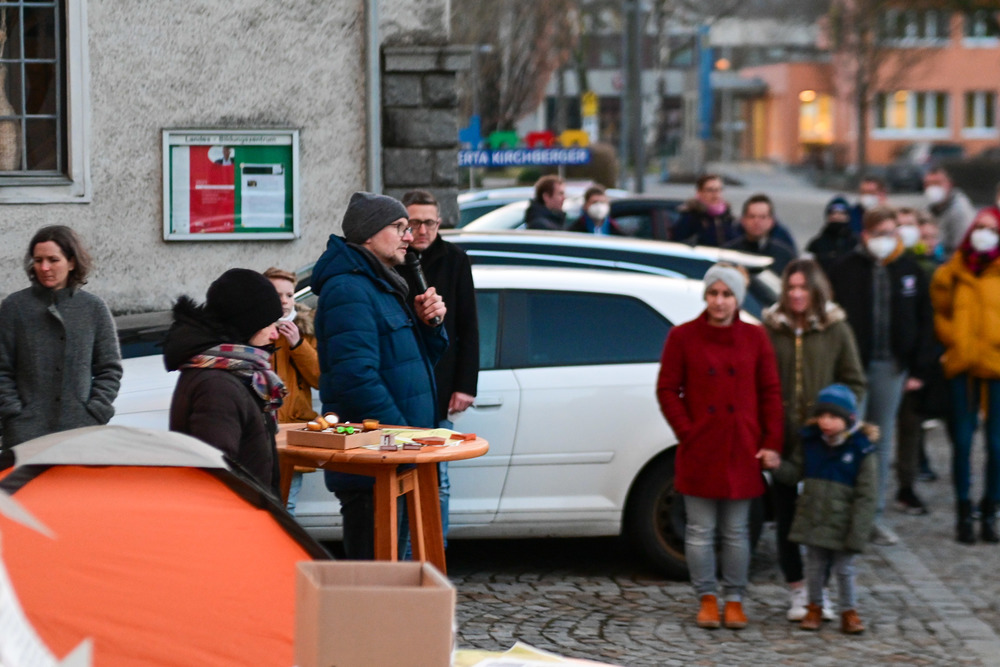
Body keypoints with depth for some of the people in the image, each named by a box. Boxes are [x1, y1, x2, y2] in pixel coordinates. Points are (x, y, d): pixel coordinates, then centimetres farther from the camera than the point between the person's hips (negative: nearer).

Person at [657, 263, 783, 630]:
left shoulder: (754, 337, 4)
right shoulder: (683, 337, 0)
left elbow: (770, 392, 5)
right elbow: (667, 390, 0)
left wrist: (771, 444, -1)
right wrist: (687, 432, -8)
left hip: (741, 451, 1)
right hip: (699, 450, -1)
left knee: (736, 532, 6)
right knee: (701, 531, 3)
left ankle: (734, 600, 15)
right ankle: (707, 599, 14)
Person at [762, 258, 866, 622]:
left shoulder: (836, 329, 2)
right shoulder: (770, 329, 2)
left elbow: (854, 383, 7)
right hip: (783, 438, 0)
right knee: (786, 516, 5)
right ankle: (797, 591, 17)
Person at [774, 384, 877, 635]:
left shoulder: (861, 450, -13)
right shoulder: (811, 442, -1)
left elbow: (866, 495, -12)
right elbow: (796, 471, 10)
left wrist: (858, 533, -14)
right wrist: (777, 465, -12)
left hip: (842, 526, -3)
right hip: (813, 520, 4)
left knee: (844, 569, 8)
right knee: (814, 566, 14)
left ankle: (848, 611, 24)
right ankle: (814, 607, 31)